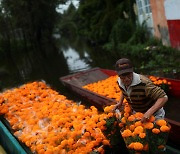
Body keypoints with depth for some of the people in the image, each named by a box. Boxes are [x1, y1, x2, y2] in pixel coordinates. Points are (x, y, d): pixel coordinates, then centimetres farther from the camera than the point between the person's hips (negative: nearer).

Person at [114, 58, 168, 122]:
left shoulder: (144, 83, -37)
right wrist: (120, 102, -1)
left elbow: (164, 97, -38)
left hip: (153, 114, -5)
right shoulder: (120, 82, -15)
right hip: (137, 112, 5)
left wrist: (149, 112, -47)